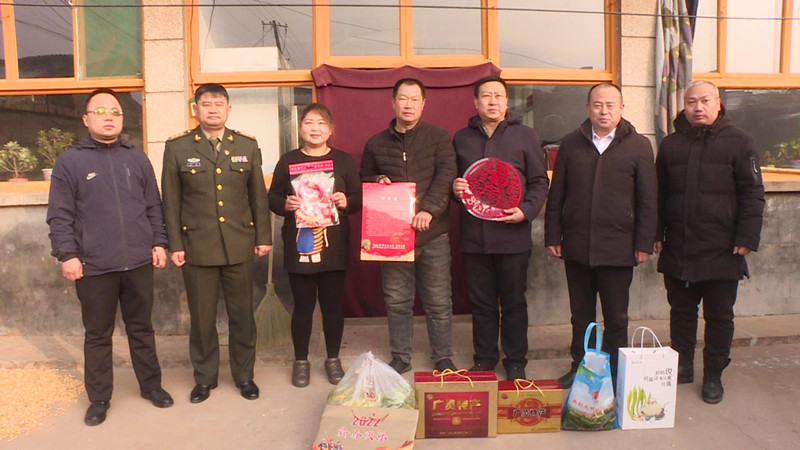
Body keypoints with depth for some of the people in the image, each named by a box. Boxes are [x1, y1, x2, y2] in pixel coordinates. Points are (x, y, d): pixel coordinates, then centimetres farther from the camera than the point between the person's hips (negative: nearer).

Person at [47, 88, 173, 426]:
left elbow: (153, 207, 12)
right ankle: (99, 398, 25)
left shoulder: (137, 158, 9)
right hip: (93, 267, -2)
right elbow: (60, 216, -1)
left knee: (141, 328, 15)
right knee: (97, 335, 10)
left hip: (139, 262, 2)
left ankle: (150, 384, 30)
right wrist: (67, 255, -8)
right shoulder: (70, 162, 1)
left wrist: (159, 243, 6)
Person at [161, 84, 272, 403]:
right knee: (202, 317, 8)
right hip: (197, 246, -1)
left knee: (242, 314, 9)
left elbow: (258, 195, 8)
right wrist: (174, 245, -1)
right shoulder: (177, 147, 3)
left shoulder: (247, 145, 7)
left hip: (240, 245, 1)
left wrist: (263, 237, 5)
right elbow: (171, 201, 3)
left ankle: (244, 375, 25)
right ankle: (205, 377, 26)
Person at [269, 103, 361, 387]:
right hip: (298, 247, 0)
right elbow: (272, 198, 6)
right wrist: (285, 205, -15)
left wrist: (346, 202, -15)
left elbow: (359, 198, 6)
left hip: (333, 246, 1)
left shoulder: (343, 160, 6)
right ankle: (301, 361, 24)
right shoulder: (288, 161, 5)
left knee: (332, 304, 9)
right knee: (303, 306, 7)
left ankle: (333, 359, 26)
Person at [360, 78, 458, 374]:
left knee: (438, 301, 6)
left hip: (433, 233, -2)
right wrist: (377, 181, -4)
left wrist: (429, 208, -23)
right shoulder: (376, 144, 11)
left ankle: (443, 358, 22)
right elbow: (363, 181, 20)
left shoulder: (438, 137, 3)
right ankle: (400, 358, 25)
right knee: (397, 302, 10)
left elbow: (446, 175, -9)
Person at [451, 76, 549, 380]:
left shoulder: (525, 135, 5)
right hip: (473, 235, 2)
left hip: (513, 235, -2)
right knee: (481, 303, 11)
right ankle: (484, 360, 25)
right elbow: (452, 179, 20)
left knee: (514, 303, 7)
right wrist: (454, 188, -3)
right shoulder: (462, 138, 12)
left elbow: (539, 181, 4)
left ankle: (516, 363, 22)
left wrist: (526, 210, -11)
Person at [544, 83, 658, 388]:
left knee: (616, 317, 9)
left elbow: (648, 200, 1)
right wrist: (553, 236, 3)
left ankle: (613, 374, 23)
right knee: (581, 315, 14)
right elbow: (556, 195, 8)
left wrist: (643, 243, -4)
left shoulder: (639, 146, 2)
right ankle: (579, 367, 28)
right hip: (576, 245, 2)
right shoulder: (571, 144, 7)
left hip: (618, 248, -2)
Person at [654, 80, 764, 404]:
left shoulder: (738, 142, 0)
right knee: (681, 311, 13)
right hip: (677, 250, 3)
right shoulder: (671, 145, 9)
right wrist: (656, 234, 7)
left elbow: (752, 194, -3)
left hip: (722, 252, -3)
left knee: (719, 316, 8)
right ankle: (682, 368, 28)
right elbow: (658, 195, 13)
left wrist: (747, 238, -11)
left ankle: (713, 375, 22)